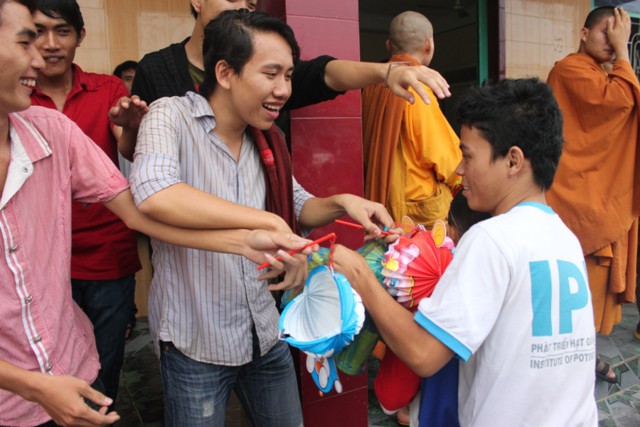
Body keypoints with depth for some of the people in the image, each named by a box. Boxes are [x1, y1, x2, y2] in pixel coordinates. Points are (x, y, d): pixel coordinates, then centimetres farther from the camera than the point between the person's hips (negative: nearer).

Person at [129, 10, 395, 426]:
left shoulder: (268, 140, 3)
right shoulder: (172, 116, -16)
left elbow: (297, 206, 13)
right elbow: (153, 194, -35)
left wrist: (341, 202, -7)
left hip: (267, 333, 6)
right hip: (197, 342, -5)